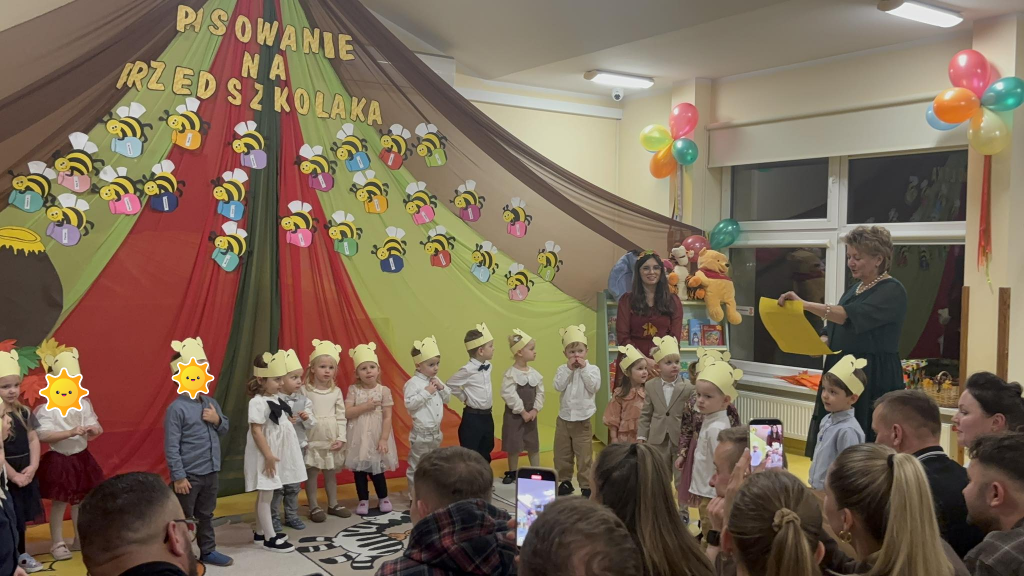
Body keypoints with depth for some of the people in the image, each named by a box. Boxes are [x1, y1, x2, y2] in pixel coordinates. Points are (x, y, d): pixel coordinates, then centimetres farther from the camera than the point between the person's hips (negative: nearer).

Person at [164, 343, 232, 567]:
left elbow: (225, 429, 16)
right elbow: (171, 447, -17)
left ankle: (208, 551, 33)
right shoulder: (177, 409, -17)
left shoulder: (211, 403, 4)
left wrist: (218, 420, -7)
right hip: (189, 475, -7)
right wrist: (178, 477, -17)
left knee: (206, 515, 20)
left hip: (211, 473, 7)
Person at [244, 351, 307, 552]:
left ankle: (260, 532, 29)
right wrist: (268, 455, -23)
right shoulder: (258, 402, -19)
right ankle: (270, 538, 6)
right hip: (266, 455, -9)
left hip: (276, 453, 9)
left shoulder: (274, 399, 9)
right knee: (266, 495, 0)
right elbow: (256, 431, -22)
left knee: (265, 495, 18)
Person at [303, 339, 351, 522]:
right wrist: (301, 437, -13)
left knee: (331, 473, 14)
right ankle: (314, 507, 16)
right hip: (312, 439, -3)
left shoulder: (336, 391, 2)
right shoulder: (305, 390, -8)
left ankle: (333, 504, 27)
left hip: (331, 439, 3)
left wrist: (341, 438, -4)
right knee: (312, 473, 5)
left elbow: (341, 416, 3)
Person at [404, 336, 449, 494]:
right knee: (416, 466, 4)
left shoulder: (436, 380, 6)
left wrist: (442, 388, -7)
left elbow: (447, 398, 12)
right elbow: (409, 404, -24)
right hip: (421, 433, -8)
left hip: (436, 432, 8)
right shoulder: (413, 383, -17)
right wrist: (426, 392, -26)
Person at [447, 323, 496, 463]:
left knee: (485, 452, 18)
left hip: (487, 416, 7)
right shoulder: (468, 370, -20)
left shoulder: (488, 366, 3)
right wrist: (464, 398, -6)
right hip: (472, 418, -7)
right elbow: (450, 385, -12)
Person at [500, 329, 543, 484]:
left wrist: (535, 410, -9)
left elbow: (540, 392, 3)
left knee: (534, 445, 12)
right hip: (514, 415, -4)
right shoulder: (510, 373, -16)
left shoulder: (535, 373, 0)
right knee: (513, 445, 6)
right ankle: (512, 472, 22)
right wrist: (522, 412, -18)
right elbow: (509, 395, -20)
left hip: (531, 415, 5)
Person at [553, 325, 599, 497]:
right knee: (562, 454, 12)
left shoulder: (592, 369, -4)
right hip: (564, 418, 3)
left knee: (584, 455, 2)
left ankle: (586, 486, 12)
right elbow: (558, 386, -14)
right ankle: (565, 481, 27)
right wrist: (569, 368, -17)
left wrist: (583, 369, -18)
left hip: (582, 420, -3)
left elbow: (594, 387, -18)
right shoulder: (562, 369, 0)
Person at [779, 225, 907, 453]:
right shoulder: (855, 288, 16)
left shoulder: (892, 291, -9)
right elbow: (837, 328, 22)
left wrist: (805, 304, -32)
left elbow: (851, 316, -25)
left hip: (874, 380, -8)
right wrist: (820, 343, 0)